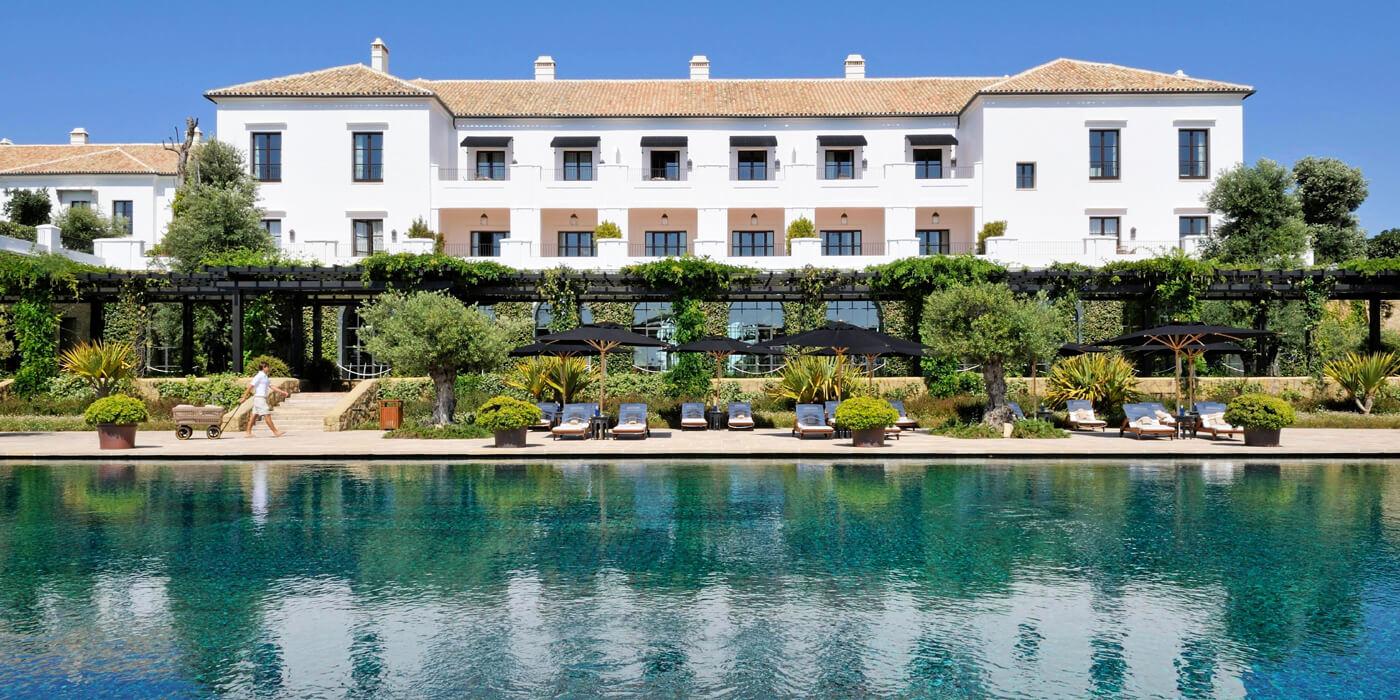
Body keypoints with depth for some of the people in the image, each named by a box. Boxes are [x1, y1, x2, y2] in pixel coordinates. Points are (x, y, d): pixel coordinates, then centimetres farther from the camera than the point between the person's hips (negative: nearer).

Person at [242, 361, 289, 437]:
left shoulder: (265, 377, 17)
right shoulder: (259, 376, -12)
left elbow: (271, 386, 20)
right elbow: (250, 386, -14)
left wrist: (282, 392, 16)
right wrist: (244, 397, -16)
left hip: (262, 398, 10)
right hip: (259, 398, -10)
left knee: (254, 415, 9)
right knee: (267, 415, -7)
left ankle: (248, 432, 10)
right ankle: (275, 432, -5)